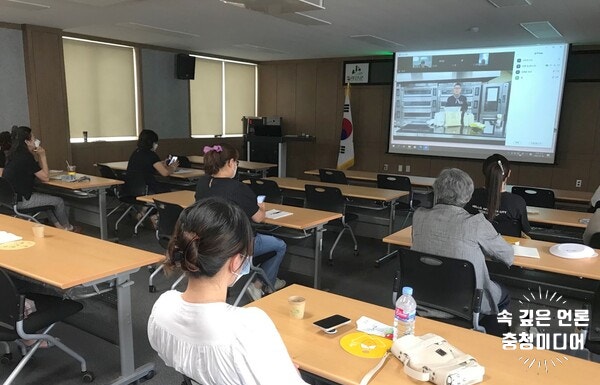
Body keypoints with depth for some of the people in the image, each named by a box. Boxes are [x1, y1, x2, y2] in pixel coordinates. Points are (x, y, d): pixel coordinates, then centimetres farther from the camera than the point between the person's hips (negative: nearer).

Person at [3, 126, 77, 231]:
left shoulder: (15, 154, 8)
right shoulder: (26, 157, -21)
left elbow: (39, 174, 13)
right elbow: (45, 178, -14)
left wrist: (37, 155, 3)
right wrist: (42, 156, -9)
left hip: (10, 197, 10)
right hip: (20, 201, -10)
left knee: (46, 197, 30)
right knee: (59, 201, 3)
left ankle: (58, 225, 29)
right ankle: (67, 228, 24)